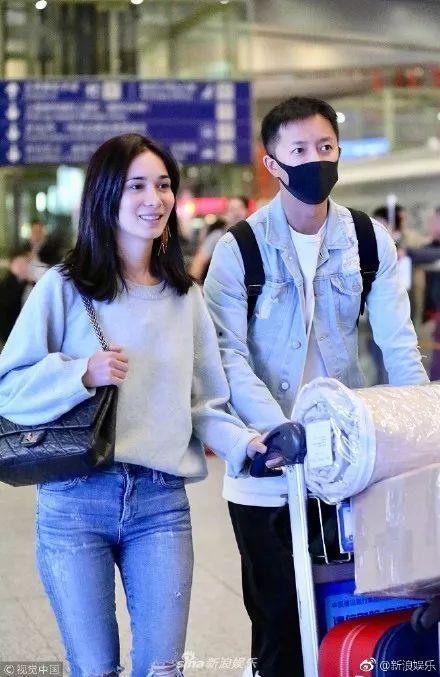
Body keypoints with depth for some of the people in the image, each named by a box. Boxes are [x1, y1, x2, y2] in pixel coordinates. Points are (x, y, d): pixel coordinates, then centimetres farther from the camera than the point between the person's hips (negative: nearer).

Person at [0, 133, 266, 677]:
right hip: (74, 503, -2)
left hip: (161, 503, 2)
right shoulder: (64, 289, -1)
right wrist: (82, 374, -16)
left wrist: (243, 443, -7)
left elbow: (203, 402, 10)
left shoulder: (185, 296, 10)